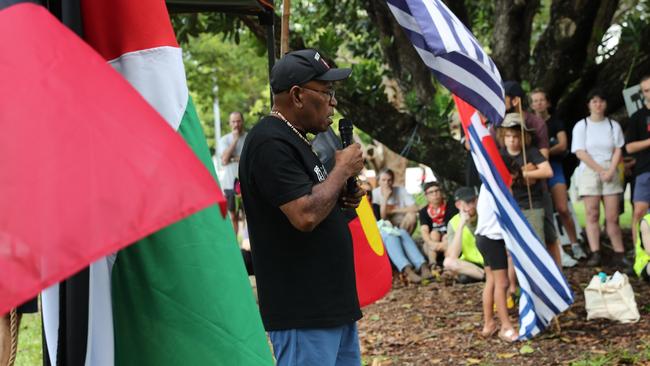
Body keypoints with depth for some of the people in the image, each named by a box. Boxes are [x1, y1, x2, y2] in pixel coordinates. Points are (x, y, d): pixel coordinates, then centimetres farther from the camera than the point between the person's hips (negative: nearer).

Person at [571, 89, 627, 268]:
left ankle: (619, 254, -2)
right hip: (589, 172, -1)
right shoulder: (581, 126, 5)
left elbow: (618, 150, 6)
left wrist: (610, 171, -10)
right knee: (592, 214, -5)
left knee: (612, 216, -4)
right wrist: (600, 170, -10)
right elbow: (580, 152, -3)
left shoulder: (613, 125, 12)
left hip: (610, 172, 1)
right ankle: (595, 253, -6)